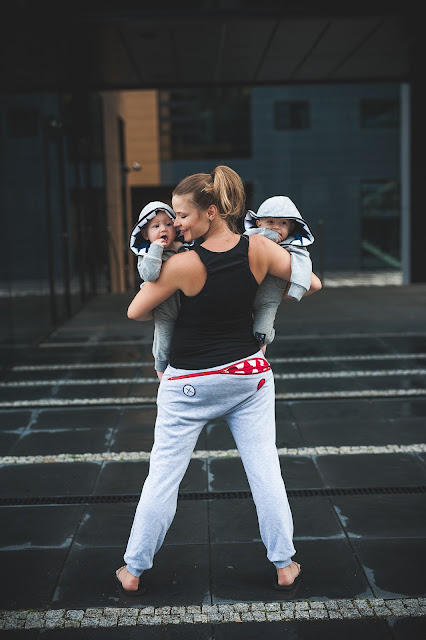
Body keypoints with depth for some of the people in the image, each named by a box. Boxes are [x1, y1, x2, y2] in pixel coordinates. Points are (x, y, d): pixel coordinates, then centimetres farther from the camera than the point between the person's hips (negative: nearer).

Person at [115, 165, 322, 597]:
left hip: (188, 383, -3)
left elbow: (134, 312, -8)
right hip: (249, 374, 4)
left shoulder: (182, 265, -21)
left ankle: (133, 570, 21)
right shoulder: (258, 248, -11)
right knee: (265, 472, 11)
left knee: (163, 476, 8)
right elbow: (312, 284, 1)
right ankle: (284, 565, 22)